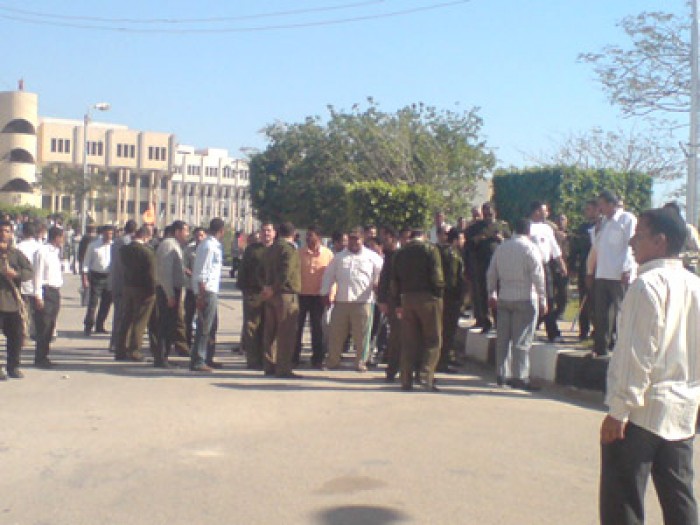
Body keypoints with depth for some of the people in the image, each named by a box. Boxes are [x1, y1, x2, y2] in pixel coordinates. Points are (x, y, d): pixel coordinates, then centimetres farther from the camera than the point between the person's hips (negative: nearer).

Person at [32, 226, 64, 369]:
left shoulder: (57, 252, 13)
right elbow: (37, 274, -13)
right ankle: (39, 358, 5)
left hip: (55, 291, 8)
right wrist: (38, 296, -16)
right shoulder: (42, 252, -11)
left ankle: (43, 357, 20)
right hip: (45, 291, -8)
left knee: (50, 326, 11)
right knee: (43, 326, -4)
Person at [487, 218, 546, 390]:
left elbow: (491, 273, 15)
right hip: (525, 299, -5)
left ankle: (501, 375, 15)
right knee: (521, 341, -2)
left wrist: (492, 293, 25)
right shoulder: (530, 248, -8)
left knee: (503, 339, 10)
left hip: (504, 298, 5)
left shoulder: (501, 248, 10)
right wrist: (542, 299, -7)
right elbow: (538, 276, -11)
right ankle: (519, 377, -1)